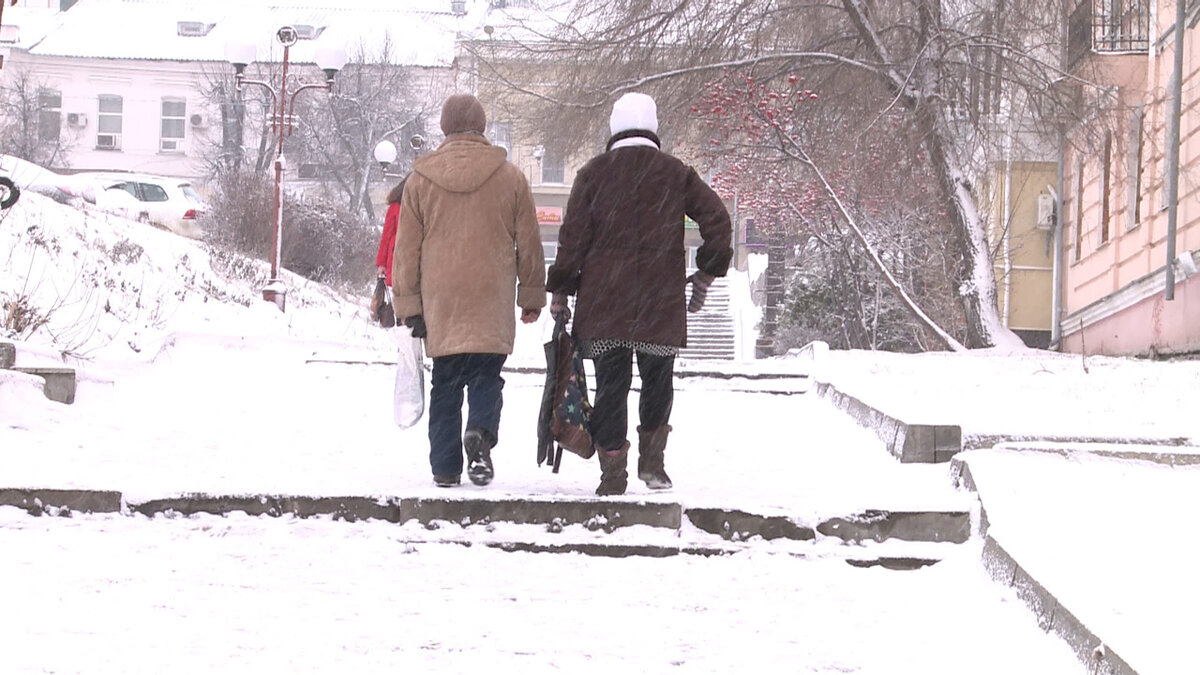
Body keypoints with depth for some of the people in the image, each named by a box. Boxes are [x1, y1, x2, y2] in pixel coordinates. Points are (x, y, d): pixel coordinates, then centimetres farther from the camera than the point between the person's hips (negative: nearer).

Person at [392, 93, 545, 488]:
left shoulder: (420, 180, 4)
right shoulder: (510, 177, 2)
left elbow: (406, 249, 6)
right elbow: (529, 244, 8)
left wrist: (408, 304, 10)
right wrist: (532, 296, 17)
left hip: (440, 302, 1)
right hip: (492, 304, -1)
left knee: (445, 385, 9)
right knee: (486, 376, 4)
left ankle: (446, 467, 8)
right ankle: (481, 433, -24)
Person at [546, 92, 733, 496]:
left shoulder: (594, 173, 4)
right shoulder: (676, 174, 6)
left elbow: (573, 236, 0)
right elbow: (717, 220, 0)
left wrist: (560, 292, 5)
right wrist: (707, 273, 12)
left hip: (603, 300, 0)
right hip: (661, 304, 0)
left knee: (610, 386, 2)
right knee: (658, 382, 17)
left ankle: (613, 474, -2)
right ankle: (652, 460, 11)